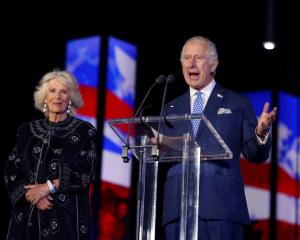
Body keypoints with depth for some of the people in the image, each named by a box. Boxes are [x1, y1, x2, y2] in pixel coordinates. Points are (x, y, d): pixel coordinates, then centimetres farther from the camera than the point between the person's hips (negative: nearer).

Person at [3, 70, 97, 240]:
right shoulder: (27, 131, 12)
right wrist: (30, 193, -11)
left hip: (67, 215, -2)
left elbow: (86, 172, -7)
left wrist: (48, 187, -14)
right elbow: (11, 171, 7)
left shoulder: (85, 131, 3)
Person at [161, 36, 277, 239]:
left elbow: (255, 154, 7)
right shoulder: (171, 109, 19)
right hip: (177, 208, 3)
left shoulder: (238, 104, 11)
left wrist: (261, 132, -14)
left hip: (221, 207, -3)